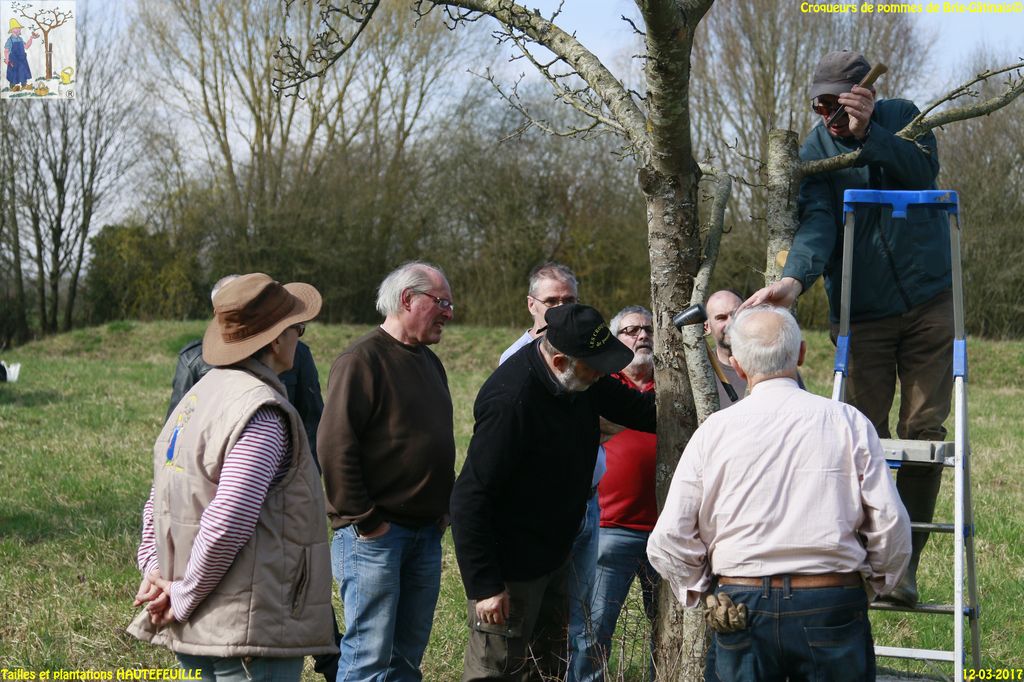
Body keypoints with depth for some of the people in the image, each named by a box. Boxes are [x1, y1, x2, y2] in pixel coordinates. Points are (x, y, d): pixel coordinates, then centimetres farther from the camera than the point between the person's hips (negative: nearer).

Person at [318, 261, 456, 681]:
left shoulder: (429, 362, 17)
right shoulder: (363, 359, -11)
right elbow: (335, 446, -18)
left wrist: (443, 511, 15)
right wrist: (364, 520, -16)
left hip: (425, 533, 8)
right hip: (374, 535, -8)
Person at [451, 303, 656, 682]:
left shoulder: (585, 379, -4)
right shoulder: (511, 399, -30)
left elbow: (637, 407, 15)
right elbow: (470, 499, -28)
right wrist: (485, 585, -26)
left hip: (553, 554, 9)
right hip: (510, 567, -9)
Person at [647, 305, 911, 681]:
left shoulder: (714, 430, 1)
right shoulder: (848, 422, -1)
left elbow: (668, 541, -1)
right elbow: (891, 525, -1)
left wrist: (701, 587, 16)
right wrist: (873, 584, 17)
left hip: (741, 608, 1)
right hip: (832, 606, -1)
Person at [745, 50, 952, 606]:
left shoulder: (900, 118, 0)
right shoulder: (814, 154, -6)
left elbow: (924, 171, -19)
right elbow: (816, 225, -22)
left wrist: (868, 133, -32)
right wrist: (793, 279, -42)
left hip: (929, 303, 1)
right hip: (862, 315, -1)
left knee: (924, 429, -2)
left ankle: (904, 563, 5)